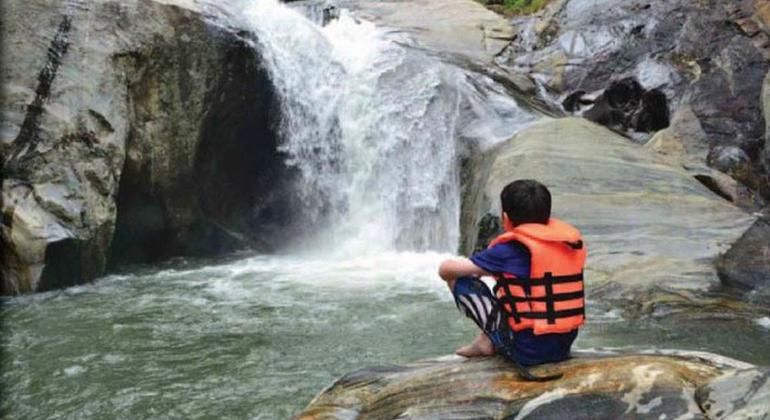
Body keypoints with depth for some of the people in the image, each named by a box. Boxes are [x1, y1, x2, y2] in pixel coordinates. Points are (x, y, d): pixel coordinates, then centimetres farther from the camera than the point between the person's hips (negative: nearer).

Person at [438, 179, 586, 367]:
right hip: (564, 346, 7)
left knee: (459, 280, 0)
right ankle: (491, 340, 19)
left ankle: (488, 341, 12)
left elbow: (446, 269, -8)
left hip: (527, 350, -6)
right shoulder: (572, 241, 3)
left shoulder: (511, 250, -13)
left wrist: (476, 267, 14)